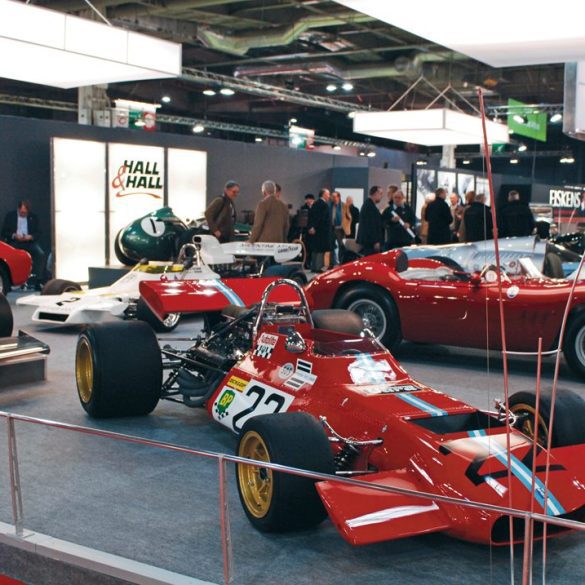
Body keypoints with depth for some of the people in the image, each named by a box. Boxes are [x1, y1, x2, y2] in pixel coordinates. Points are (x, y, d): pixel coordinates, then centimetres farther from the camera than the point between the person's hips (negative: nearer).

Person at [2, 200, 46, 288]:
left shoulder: (33, 217, 10)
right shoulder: (10, 215, 6)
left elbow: (38, 232, 9)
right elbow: (4, 232, 4)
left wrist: (30, 237, -13)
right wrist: (14, 235, -15)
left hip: (29, 242, 1)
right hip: (14, 242, -1)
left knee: (41, 254, -27)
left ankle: (37, 280, -27)